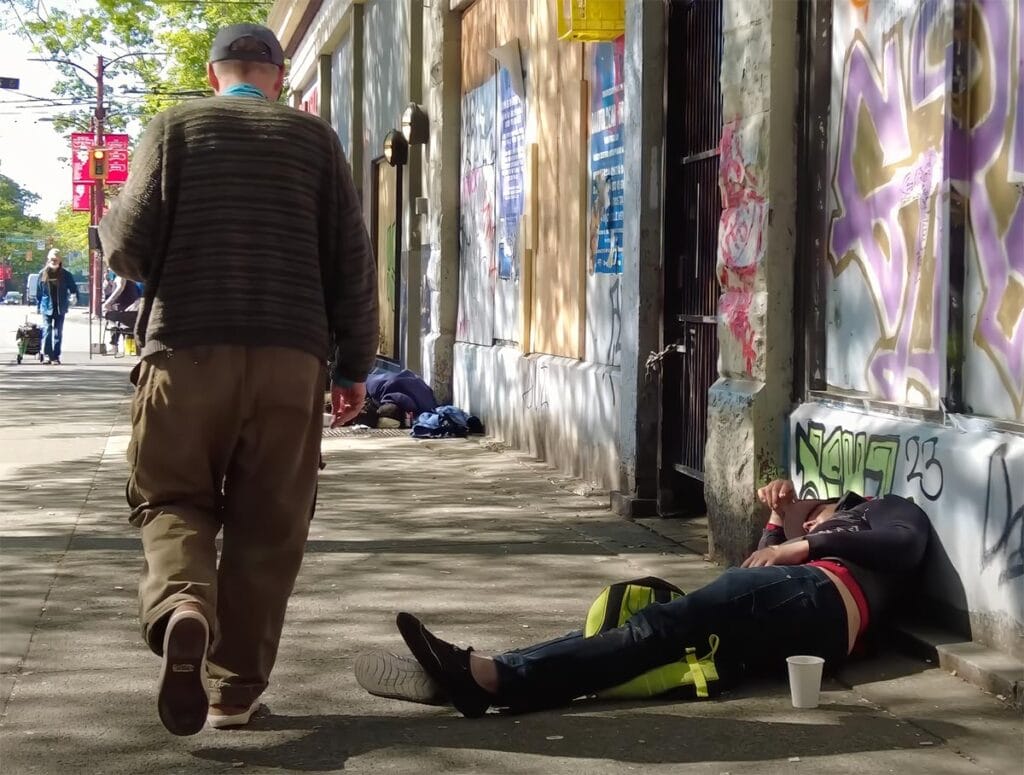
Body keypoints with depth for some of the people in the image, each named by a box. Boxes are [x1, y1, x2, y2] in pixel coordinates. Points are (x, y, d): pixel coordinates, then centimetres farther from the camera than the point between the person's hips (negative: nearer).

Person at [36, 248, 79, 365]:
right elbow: (39, 291, 6)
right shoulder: (43, 274, 2)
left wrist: (74, 296, -10)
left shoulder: (65, 275, 1)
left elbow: (73, 287, 6)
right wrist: (38, 305, 7)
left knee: (58, 332, 5)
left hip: (60, 308, 1)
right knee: (47, 330, -9)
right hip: (47, 307, -1)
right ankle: (47, 355, -7)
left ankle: (56, 356, 10)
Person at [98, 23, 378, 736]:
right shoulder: (314, 138, 10)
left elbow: (129, 243, -2)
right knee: (267, 530, 8)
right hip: (291, 358, 1)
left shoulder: (175, 127, 6)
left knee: (172, 499, 11)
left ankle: (180, 606, -18)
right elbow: (353, 261, 8)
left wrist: (111, 232, 22)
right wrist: (354, 365, 15)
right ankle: (235, 690, 12)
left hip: (187, 352, -1)